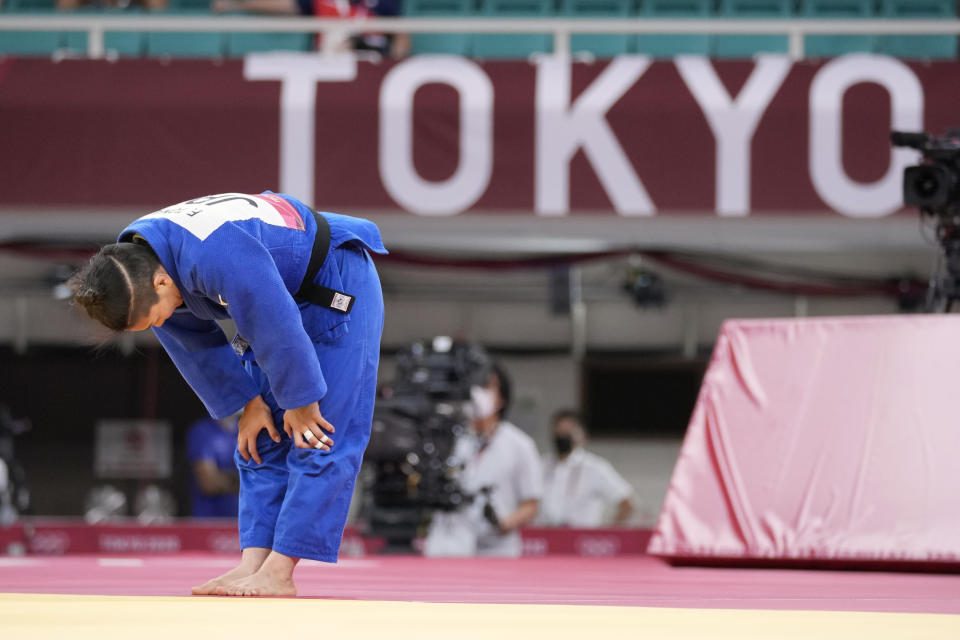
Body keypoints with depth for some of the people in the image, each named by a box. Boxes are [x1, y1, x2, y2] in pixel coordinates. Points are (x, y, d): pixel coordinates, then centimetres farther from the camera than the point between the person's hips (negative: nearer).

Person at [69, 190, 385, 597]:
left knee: (318, 440, -12)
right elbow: (195, 344, 0)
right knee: (262, 442, 5)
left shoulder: (216, 257, -41)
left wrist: (299, 402, -18)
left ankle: (278, 576, -14)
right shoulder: (131, 267, -12)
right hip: (281, 294, 9)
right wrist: (248, 402, 1)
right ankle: (253, 564, 4)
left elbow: (276, 330, -31)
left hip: (336, 289, -9)